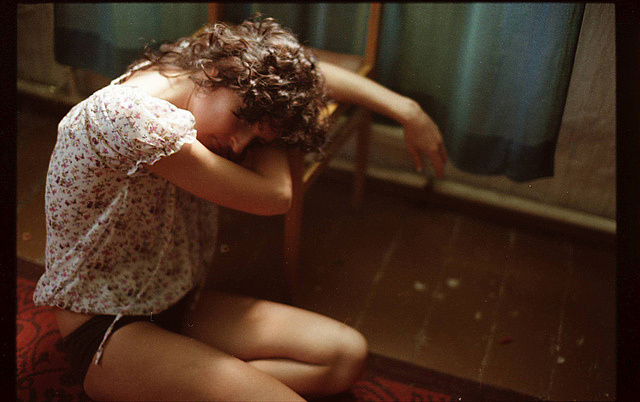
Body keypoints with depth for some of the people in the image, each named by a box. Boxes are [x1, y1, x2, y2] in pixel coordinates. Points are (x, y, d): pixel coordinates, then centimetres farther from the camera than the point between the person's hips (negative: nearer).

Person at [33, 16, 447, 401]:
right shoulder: (131, 117, -30)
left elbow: (307, 73, 9)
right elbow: (275, 196, -23)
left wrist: (407, 110, 4)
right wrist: (252, 113, -11)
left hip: (177, 304, 9)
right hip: (104, 330, -9)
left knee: (347, 353, -3)